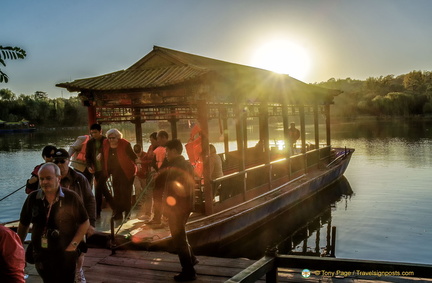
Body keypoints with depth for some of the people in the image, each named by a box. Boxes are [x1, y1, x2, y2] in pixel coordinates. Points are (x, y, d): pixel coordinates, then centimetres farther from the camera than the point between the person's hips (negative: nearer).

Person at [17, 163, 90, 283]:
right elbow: (24, 224, 10)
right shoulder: (32, 198, -2)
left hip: (65, 255, -2)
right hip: (41, 255, 2)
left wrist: (73, 245, -10)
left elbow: (84, 223, -3)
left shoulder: (71, 197, -10)